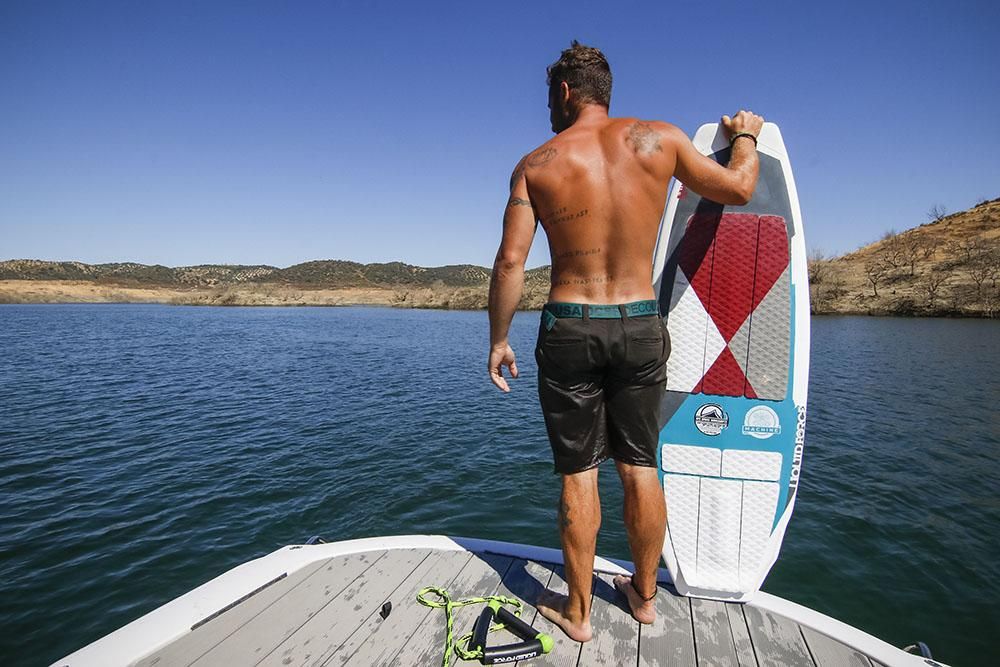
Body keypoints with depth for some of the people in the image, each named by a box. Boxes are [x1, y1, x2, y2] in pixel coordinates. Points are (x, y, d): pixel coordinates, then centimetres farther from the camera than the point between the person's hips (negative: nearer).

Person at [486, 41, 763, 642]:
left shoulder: (536, 165, -2)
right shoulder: (660, 138, 1)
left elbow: (511, 262, -8)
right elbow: (739, 190, 11)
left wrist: (499, 339, 2)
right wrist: (747, 135, 31)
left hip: (570, 330, -2)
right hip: (641, 327, 2)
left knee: (578, 474, 9)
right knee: (640, 467, 15)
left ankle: (578, 611, 25)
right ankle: (645, 594, 34)